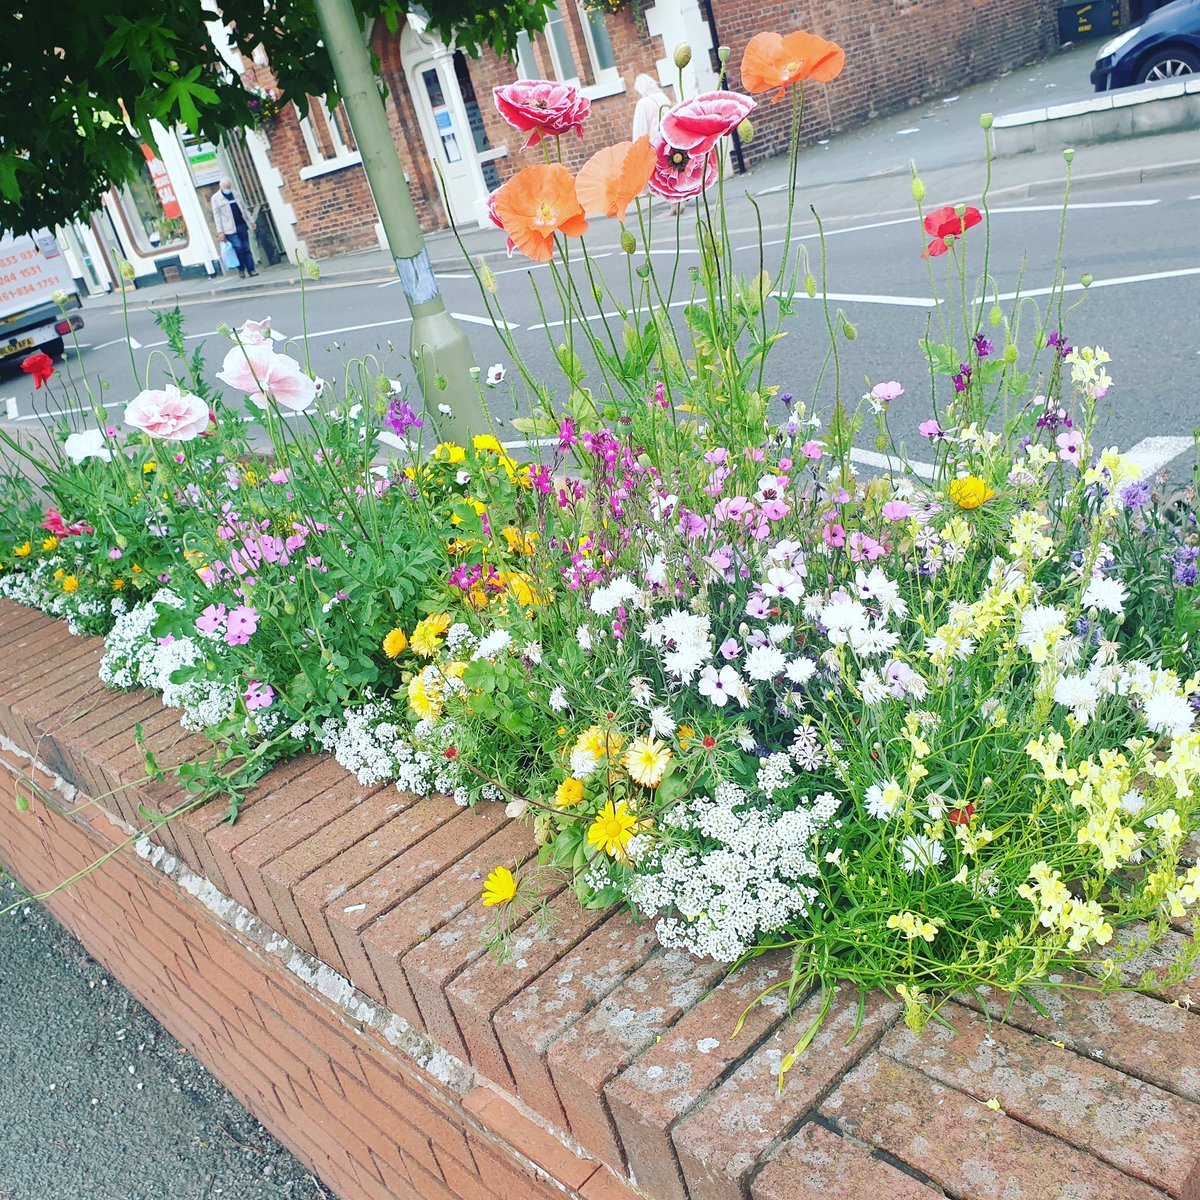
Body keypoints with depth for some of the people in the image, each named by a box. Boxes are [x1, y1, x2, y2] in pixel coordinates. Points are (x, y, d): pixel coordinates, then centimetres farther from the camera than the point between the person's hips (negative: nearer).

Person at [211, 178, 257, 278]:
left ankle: (251, 270, 2)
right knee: (239, 248, -11)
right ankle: (241, 269, 5)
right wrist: (220, 231, -8)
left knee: (246, 248, 1)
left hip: (242, 225, 4)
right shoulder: (215, 198, 1)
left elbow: (243, 208, 21)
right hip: (230, 228, -4)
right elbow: (217, 215, -3)